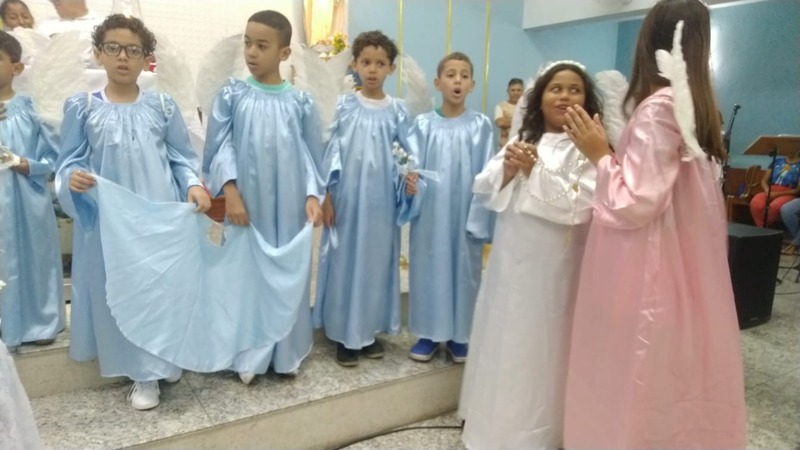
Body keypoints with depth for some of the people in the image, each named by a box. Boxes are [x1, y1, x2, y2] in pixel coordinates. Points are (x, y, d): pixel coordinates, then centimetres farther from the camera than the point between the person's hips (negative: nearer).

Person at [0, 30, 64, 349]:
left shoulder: (29, 111, -2)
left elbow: (52, 158, -1)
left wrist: (28, 165, -17)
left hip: (29, 203, -1)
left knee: (35, 259, 11)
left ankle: (40, 323, 27)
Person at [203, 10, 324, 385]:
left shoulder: (300, 102, 3)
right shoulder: (232, 95, 2)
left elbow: (311, 154, 4)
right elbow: (220, 146, -1)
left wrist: (313, 195, -8)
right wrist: (230, 190, -13)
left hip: (289, 206, 0)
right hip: (246, 203, 0)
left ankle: (286, 353, 25)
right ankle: (248, 355, 23)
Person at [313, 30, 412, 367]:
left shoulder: (397, 110, 3)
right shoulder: (345, 106, 1)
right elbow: (332, 150, 1)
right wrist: (327, 194, -4)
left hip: (381, 197, 1)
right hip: (348, 194, -1)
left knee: (377, 259, 9)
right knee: (345, 260, 4)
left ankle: (370, 329, 23)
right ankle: (344, 334, 15)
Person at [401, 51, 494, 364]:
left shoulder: (481, 125, 1)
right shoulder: (423, 124, 2)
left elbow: (486, 174, -1)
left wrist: (479, 214, -8)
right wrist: (410, 180, -27)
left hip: (466, 212, 0)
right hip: (430, 211, 0)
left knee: (464, 267, 7)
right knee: (428, 266, 7)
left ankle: (459, 334, 23)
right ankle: (428, 333, 22)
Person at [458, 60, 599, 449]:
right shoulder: (520, 141, 11)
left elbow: (579, 206, -17)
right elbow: (482, 190, 6)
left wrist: (535, 171, -15)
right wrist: (508, 170, -13)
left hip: (553, 266, -5)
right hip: (510, 259, 5)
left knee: (540, 345, 4)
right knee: (502, 337, 15)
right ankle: (494, 417, 34)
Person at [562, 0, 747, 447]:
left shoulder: (659, 107, -18)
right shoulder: (695, 106, 8)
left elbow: (635, 204, -21)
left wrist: (600, 154, -10)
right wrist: (615, 150, 13)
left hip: (647, 278, -9)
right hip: (683, 269, 9)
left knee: (638, 388, 5)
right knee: (676, 382, 20)